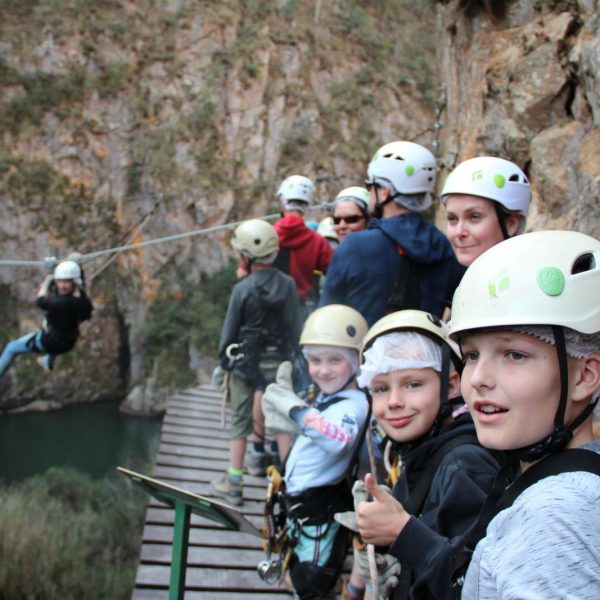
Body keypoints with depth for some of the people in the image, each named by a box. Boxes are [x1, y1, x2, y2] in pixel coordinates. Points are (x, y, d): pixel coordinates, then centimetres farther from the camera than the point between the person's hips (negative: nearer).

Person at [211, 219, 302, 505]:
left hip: (245, 362, -4)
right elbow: (294, 327, 4)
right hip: (276, 362, 4)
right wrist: (288, 356, 17)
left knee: (240, 420, 3)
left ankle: (233, 483, 6)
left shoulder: (243, 289, -16)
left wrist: (223, 364, 4)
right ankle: (258, 456, 41)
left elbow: (230, 331, -8)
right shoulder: (288, 285, -5)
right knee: (261, 412, 24)